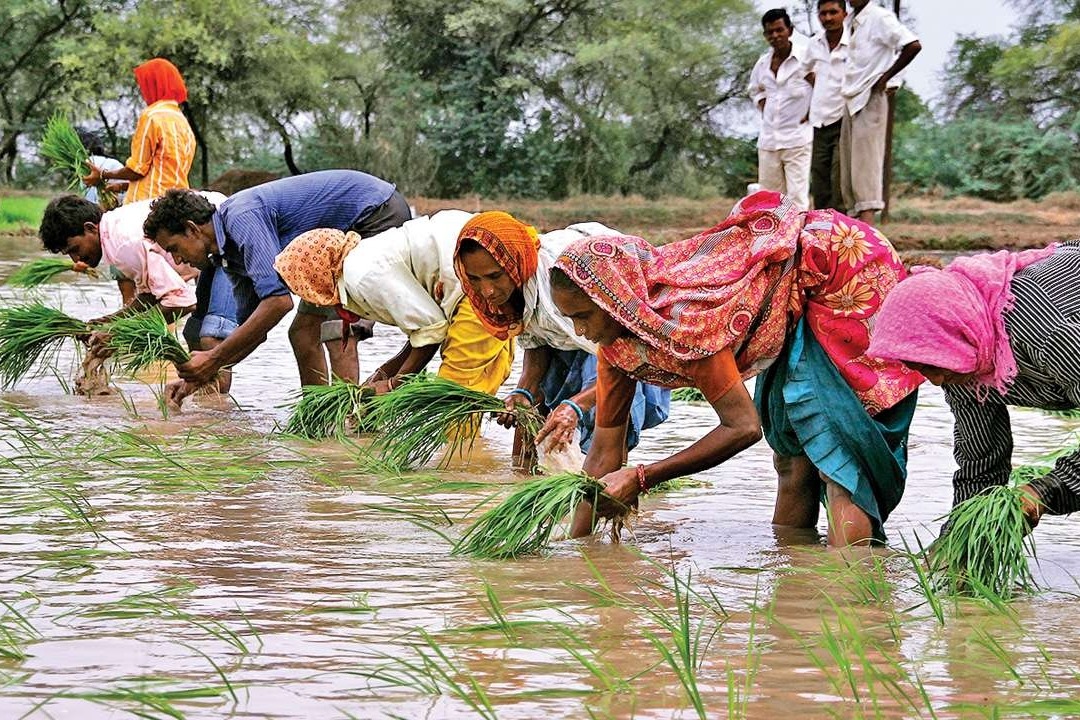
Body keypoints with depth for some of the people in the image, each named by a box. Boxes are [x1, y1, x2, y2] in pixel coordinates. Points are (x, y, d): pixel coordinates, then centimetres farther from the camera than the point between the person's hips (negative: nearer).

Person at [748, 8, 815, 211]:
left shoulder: (807, 58, -8)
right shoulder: (762, 64, 11)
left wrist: (813, 110, -8)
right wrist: (762, 105, 12)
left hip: (797, 140, -6)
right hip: (768, 140, 6)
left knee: (797, 198, -11)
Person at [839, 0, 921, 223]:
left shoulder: (880, 18, -10)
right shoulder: (849, 22, 13)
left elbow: (913, 46, -21)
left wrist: (885, 77, -16)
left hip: (870, 102, -9)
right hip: (850, 102, 9)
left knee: (865, 165, -15)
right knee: (848, 171, 8)